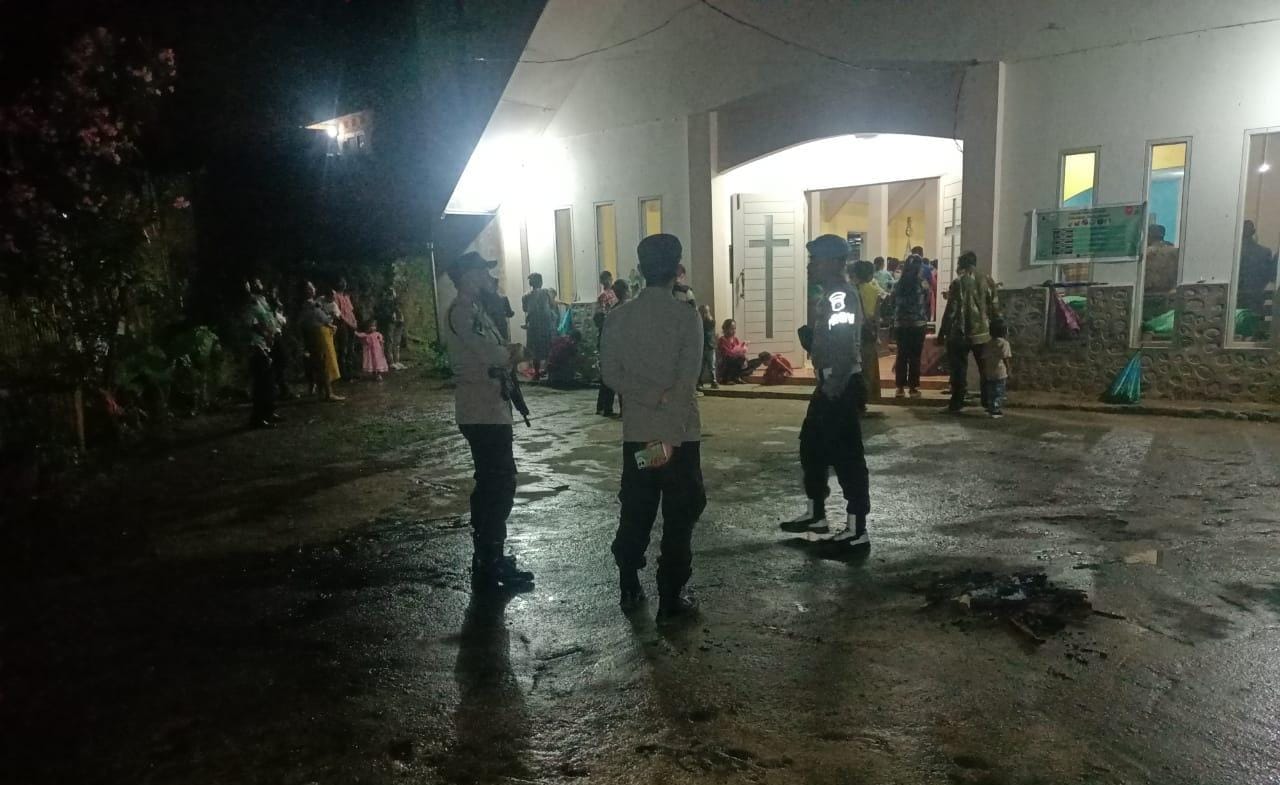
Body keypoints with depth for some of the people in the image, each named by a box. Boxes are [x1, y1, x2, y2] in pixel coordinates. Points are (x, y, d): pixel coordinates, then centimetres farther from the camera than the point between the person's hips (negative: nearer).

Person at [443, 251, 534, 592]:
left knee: (492, 486, 17)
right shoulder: (464, 310, -15)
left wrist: (507, 352, -4)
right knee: (500, 487, -6)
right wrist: (512, 352, -2)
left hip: (487, 412, 11)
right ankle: (489, 568, 1)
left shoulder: (473, 308, 17)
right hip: (483, 414, -11)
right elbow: (495, 357, -23)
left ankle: (489, 557, 28)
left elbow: (494, 353, 18)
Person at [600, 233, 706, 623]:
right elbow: (686, 382, -17)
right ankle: (670, 601, 11)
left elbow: (611, 373, -4)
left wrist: (651, 396, -8)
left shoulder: (618, 317, 1)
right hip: (679, 433, -4)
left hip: (636, 432, 4)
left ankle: (629, 590, 26)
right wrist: (671, 437, -17)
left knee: (634, 514, 16)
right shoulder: (687, 316, -10)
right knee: (678, 519, 6)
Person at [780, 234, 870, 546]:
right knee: (812, 447, 19)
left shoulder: (841, 297, -18)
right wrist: (808, 334, 7)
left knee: (846, 456, -5)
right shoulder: (831, 296, 14)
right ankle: (815, 515, 32)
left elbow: (843, 349, -25)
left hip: (840, 388, -11)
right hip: (830, 385, 11)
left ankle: (856, 531, 4)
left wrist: (831, 392, -25)